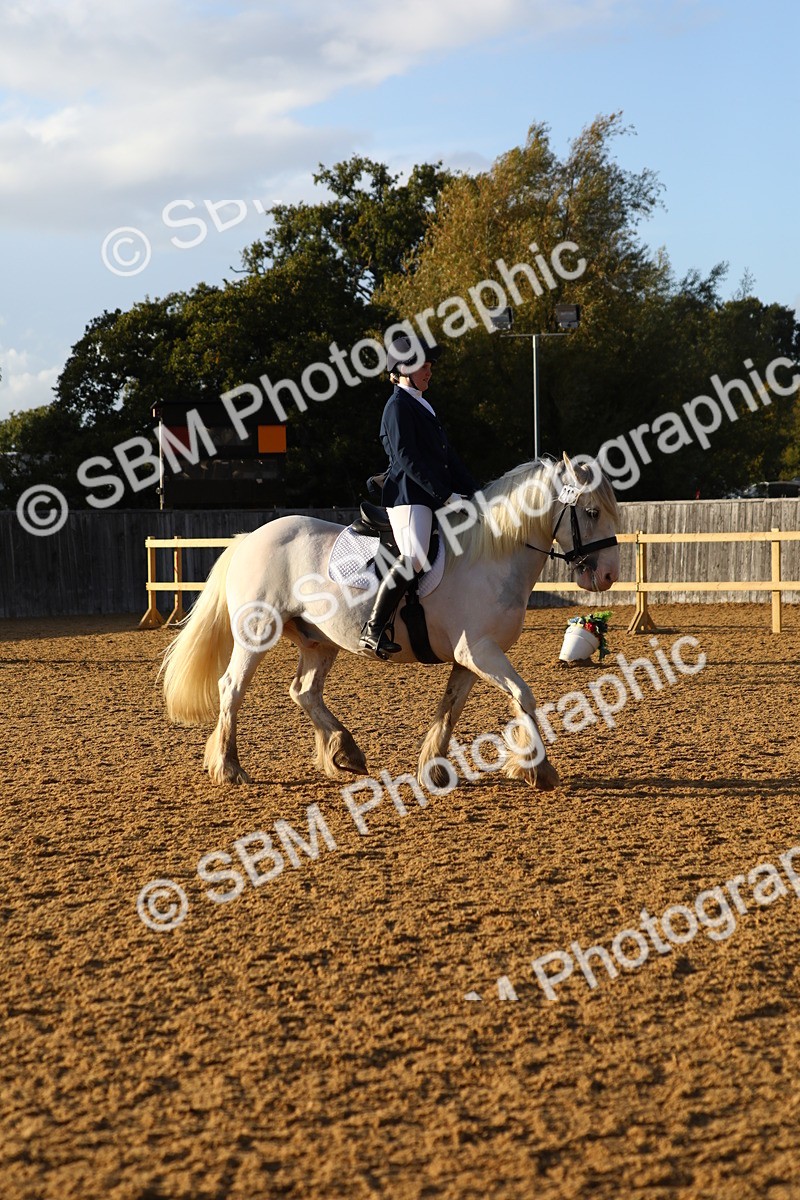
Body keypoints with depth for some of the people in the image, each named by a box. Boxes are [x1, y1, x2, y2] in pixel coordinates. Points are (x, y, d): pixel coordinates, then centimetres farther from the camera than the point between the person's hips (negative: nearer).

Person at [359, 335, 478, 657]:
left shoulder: (423, 407, 24)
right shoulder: (398, 405, -6)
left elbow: (447, 456, 24)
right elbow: (407, 458, -16)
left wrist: (473, 492, 13)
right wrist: (447, 494, -19)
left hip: (433, 498, 10)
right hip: (408, 496, -10)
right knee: (413, 559, -26)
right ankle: (372, 630, -26)